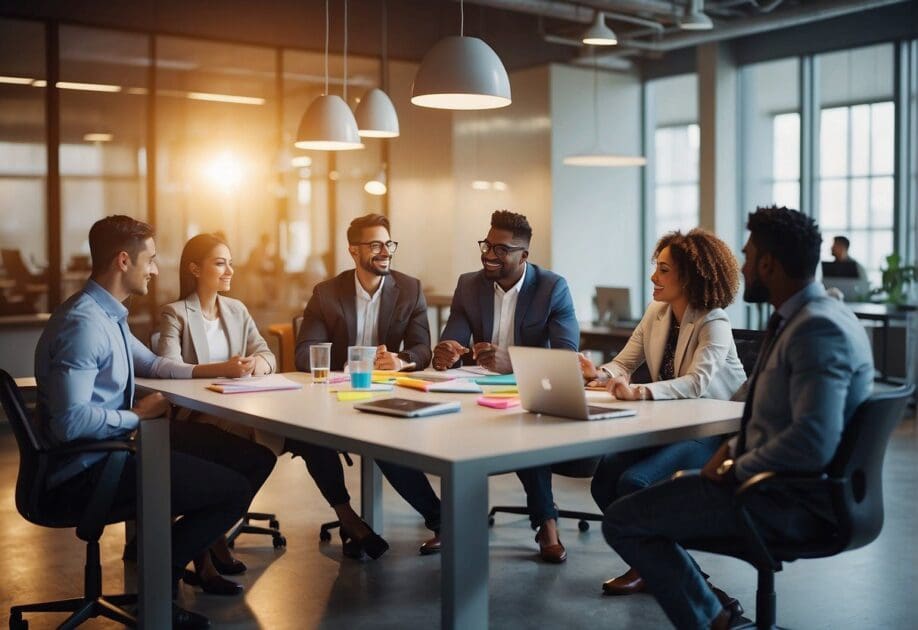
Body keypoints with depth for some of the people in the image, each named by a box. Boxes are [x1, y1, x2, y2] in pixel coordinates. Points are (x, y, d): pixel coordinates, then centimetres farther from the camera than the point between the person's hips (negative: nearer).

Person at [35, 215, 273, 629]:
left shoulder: (108, 315, 8)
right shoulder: (82, 324, -23)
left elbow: (150, 364, 24)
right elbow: (71, 422, -30)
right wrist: (138, 415, -16)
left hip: (114, 444, 10)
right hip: (85, 472, -10)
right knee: (234, 489, -12)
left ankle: (205, 545, 27)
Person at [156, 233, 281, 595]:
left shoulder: (237, 310, 18)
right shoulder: (175, 314, -1)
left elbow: (267, 355, 8)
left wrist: (258, 363, -18)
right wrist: (220, 369, -32)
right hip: (194, 417, -6)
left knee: (271, 441, -25)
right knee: (244, 458, -32)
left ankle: (212, 541, -10)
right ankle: (208, 552, -16)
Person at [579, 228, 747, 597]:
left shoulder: (713, 324, -17)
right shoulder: (656, 313, 5)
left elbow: (698, 381, -33)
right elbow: (624, 363, 4)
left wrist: (639, 393, -48)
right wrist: (599, 374, -20)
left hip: (714, 431, -7)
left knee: (633, 481, -26)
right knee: (604, 480, -12)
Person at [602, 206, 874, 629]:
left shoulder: (818, 328, -22)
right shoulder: (803, 317, 11)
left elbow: (813, 441, -32)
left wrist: (736, 470, -17)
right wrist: (733, 449, 4)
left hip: (795, 501, -11)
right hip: (779, 479, 11)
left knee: (621, 521, -9)